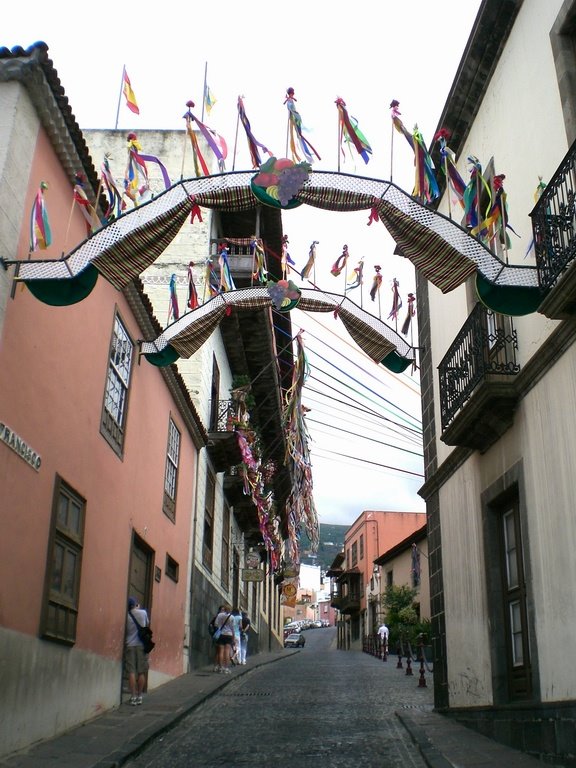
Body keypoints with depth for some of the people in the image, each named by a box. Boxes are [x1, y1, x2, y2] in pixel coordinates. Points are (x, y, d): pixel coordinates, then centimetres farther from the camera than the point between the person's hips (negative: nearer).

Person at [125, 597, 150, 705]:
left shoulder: (127, 616, -2)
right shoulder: (143, 613, 1)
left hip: (129, 645, -1)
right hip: (141, 645, 1)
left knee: (131, 672, -2)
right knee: (141, 672, 6)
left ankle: (133, 697, -6)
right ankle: (139, 696, 9)